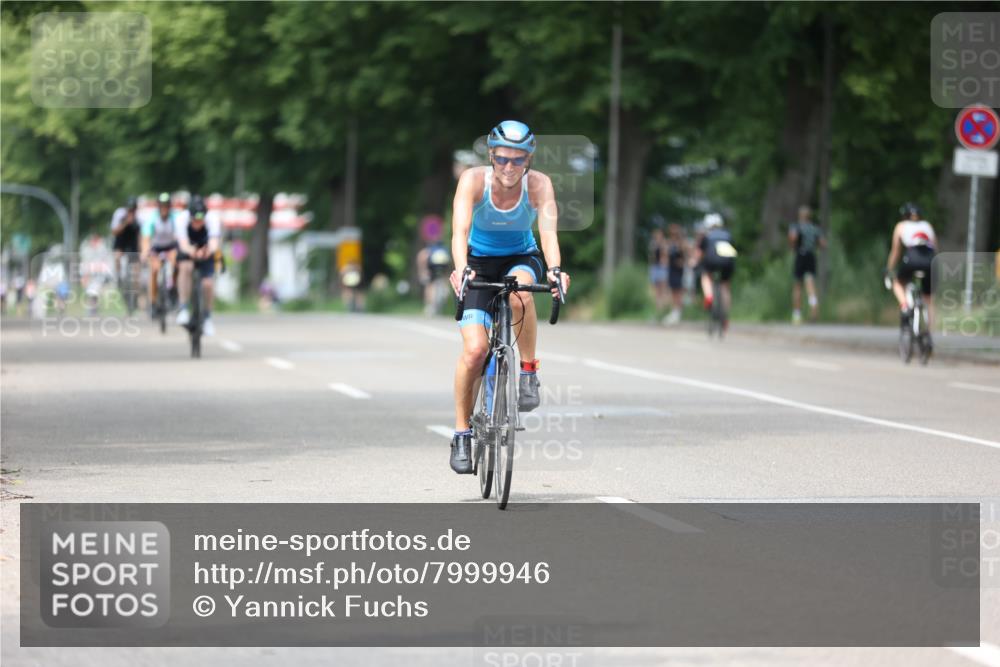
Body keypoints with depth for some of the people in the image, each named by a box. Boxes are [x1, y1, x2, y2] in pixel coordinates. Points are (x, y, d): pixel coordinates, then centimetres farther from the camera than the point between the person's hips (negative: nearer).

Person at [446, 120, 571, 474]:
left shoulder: (539, 184, -21)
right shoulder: (473, 180, -23)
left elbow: (548, 229, -35)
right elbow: (460, 228, -35)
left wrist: (554, 269, -54)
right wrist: (460, 269, -54)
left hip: (521, 259, 1)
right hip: (479, 262, 0)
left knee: (519, 295, -37)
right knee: (475, 349, -17)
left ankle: (529, 373, -15)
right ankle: (462, 433, 0)